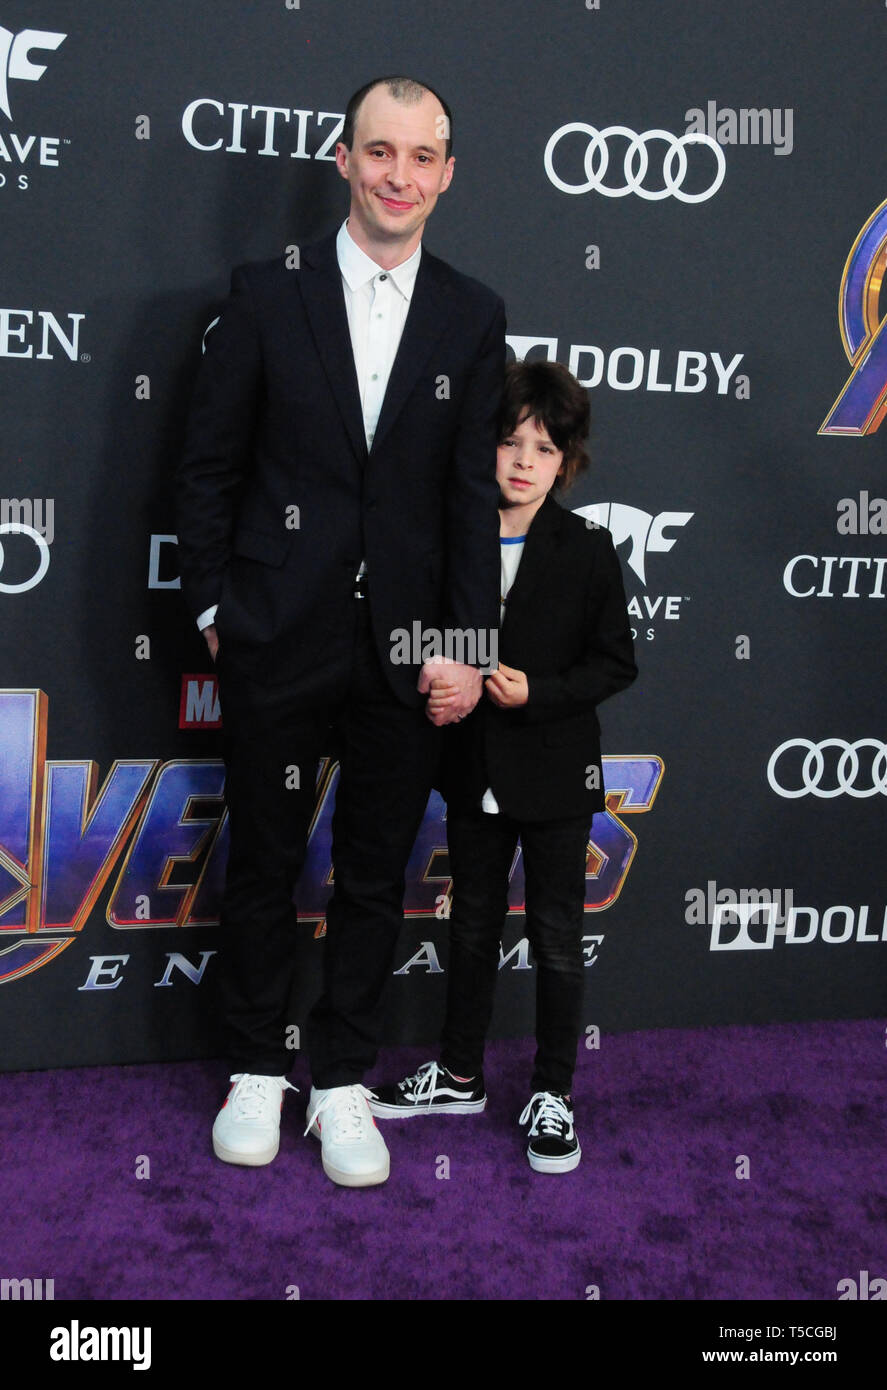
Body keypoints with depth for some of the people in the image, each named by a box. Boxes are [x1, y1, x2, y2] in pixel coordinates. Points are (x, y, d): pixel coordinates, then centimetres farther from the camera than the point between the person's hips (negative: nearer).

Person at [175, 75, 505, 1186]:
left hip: (405, 647, 1)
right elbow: (208, 464, 3)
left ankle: (343, 1080, 28)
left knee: (376, 874, 10)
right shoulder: (268, 293, 0)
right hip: (279, 638, -1)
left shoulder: (472, 317, 5)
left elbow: (474, 495, 2)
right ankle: (257, 1067, 31)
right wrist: (214, 605, -2)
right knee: (263, 862, 11)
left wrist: (467, 644, -3)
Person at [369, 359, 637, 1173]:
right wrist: (432, 687, -11)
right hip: (474, 773, 4)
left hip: (556, 776, -3)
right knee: (472, 928, 17)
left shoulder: (588, 549, -8)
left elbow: (615, 664, -7)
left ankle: (553, 1092, 23)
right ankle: (461, 1076, 33)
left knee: (557, 937, 7)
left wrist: (534, 693, -19)